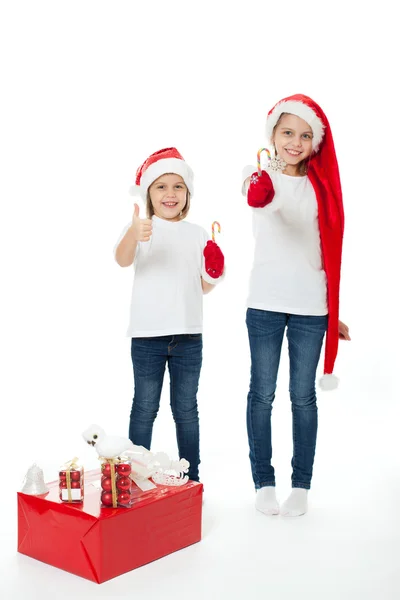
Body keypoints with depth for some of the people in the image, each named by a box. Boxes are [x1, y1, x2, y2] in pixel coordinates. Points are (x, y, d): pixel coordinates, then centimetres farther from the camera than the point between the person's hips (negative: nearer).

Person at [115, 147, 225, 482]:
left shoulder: (198, 234, 9)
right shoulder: (139, 228, -3)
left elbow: (202, 286, 14)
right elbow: (122, 260, -25)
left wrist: (214, 277, -9)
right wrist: (133, 236, -46)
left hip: (188, 334, 3)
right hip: (148, 334, -3)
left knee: (186, 408, 12)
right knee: (145, 408, 4)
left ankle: (192, 478, 23)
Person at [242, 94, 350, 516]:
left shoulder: (322, 185, 8)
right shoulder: (260, 174, -2)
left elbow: (328, 247, 11)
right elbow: (258, 197, -28)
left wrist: (335, 311, 11)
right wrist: (258, 192, -53)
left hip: (311, 306, 2)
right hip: (265, 302, -2)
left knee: (303, 395, 8)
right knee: (262, 393, 5)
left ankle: (301, 484, 20)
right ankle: (263, 482, 19)